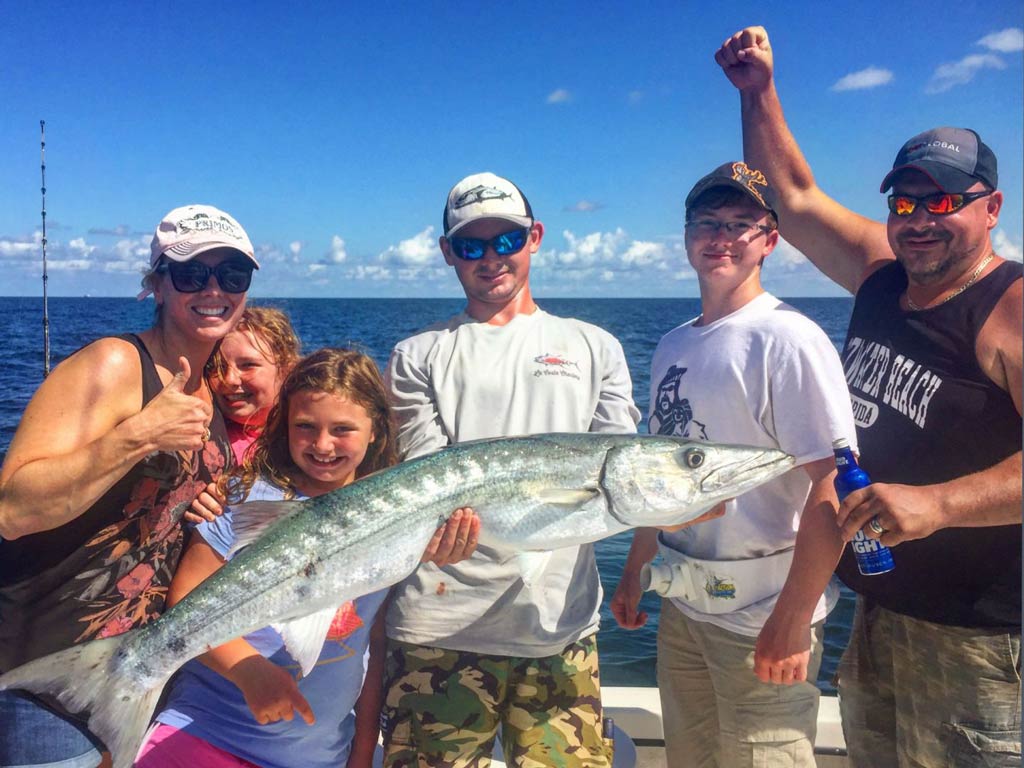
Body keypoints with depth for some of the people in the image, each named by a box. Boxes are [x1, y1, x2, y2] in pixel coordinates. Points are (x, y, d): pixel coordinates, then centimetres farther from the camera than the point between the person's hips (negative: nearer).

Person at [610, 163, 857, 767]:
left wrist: (792, 621, -21)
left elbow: (832, 486, -20)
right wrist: (635, 573, 15)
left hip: (762, 618, -7)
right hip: (682, 607, 7)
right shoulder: (673, 346, 8)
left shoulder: (789, 339, -14)